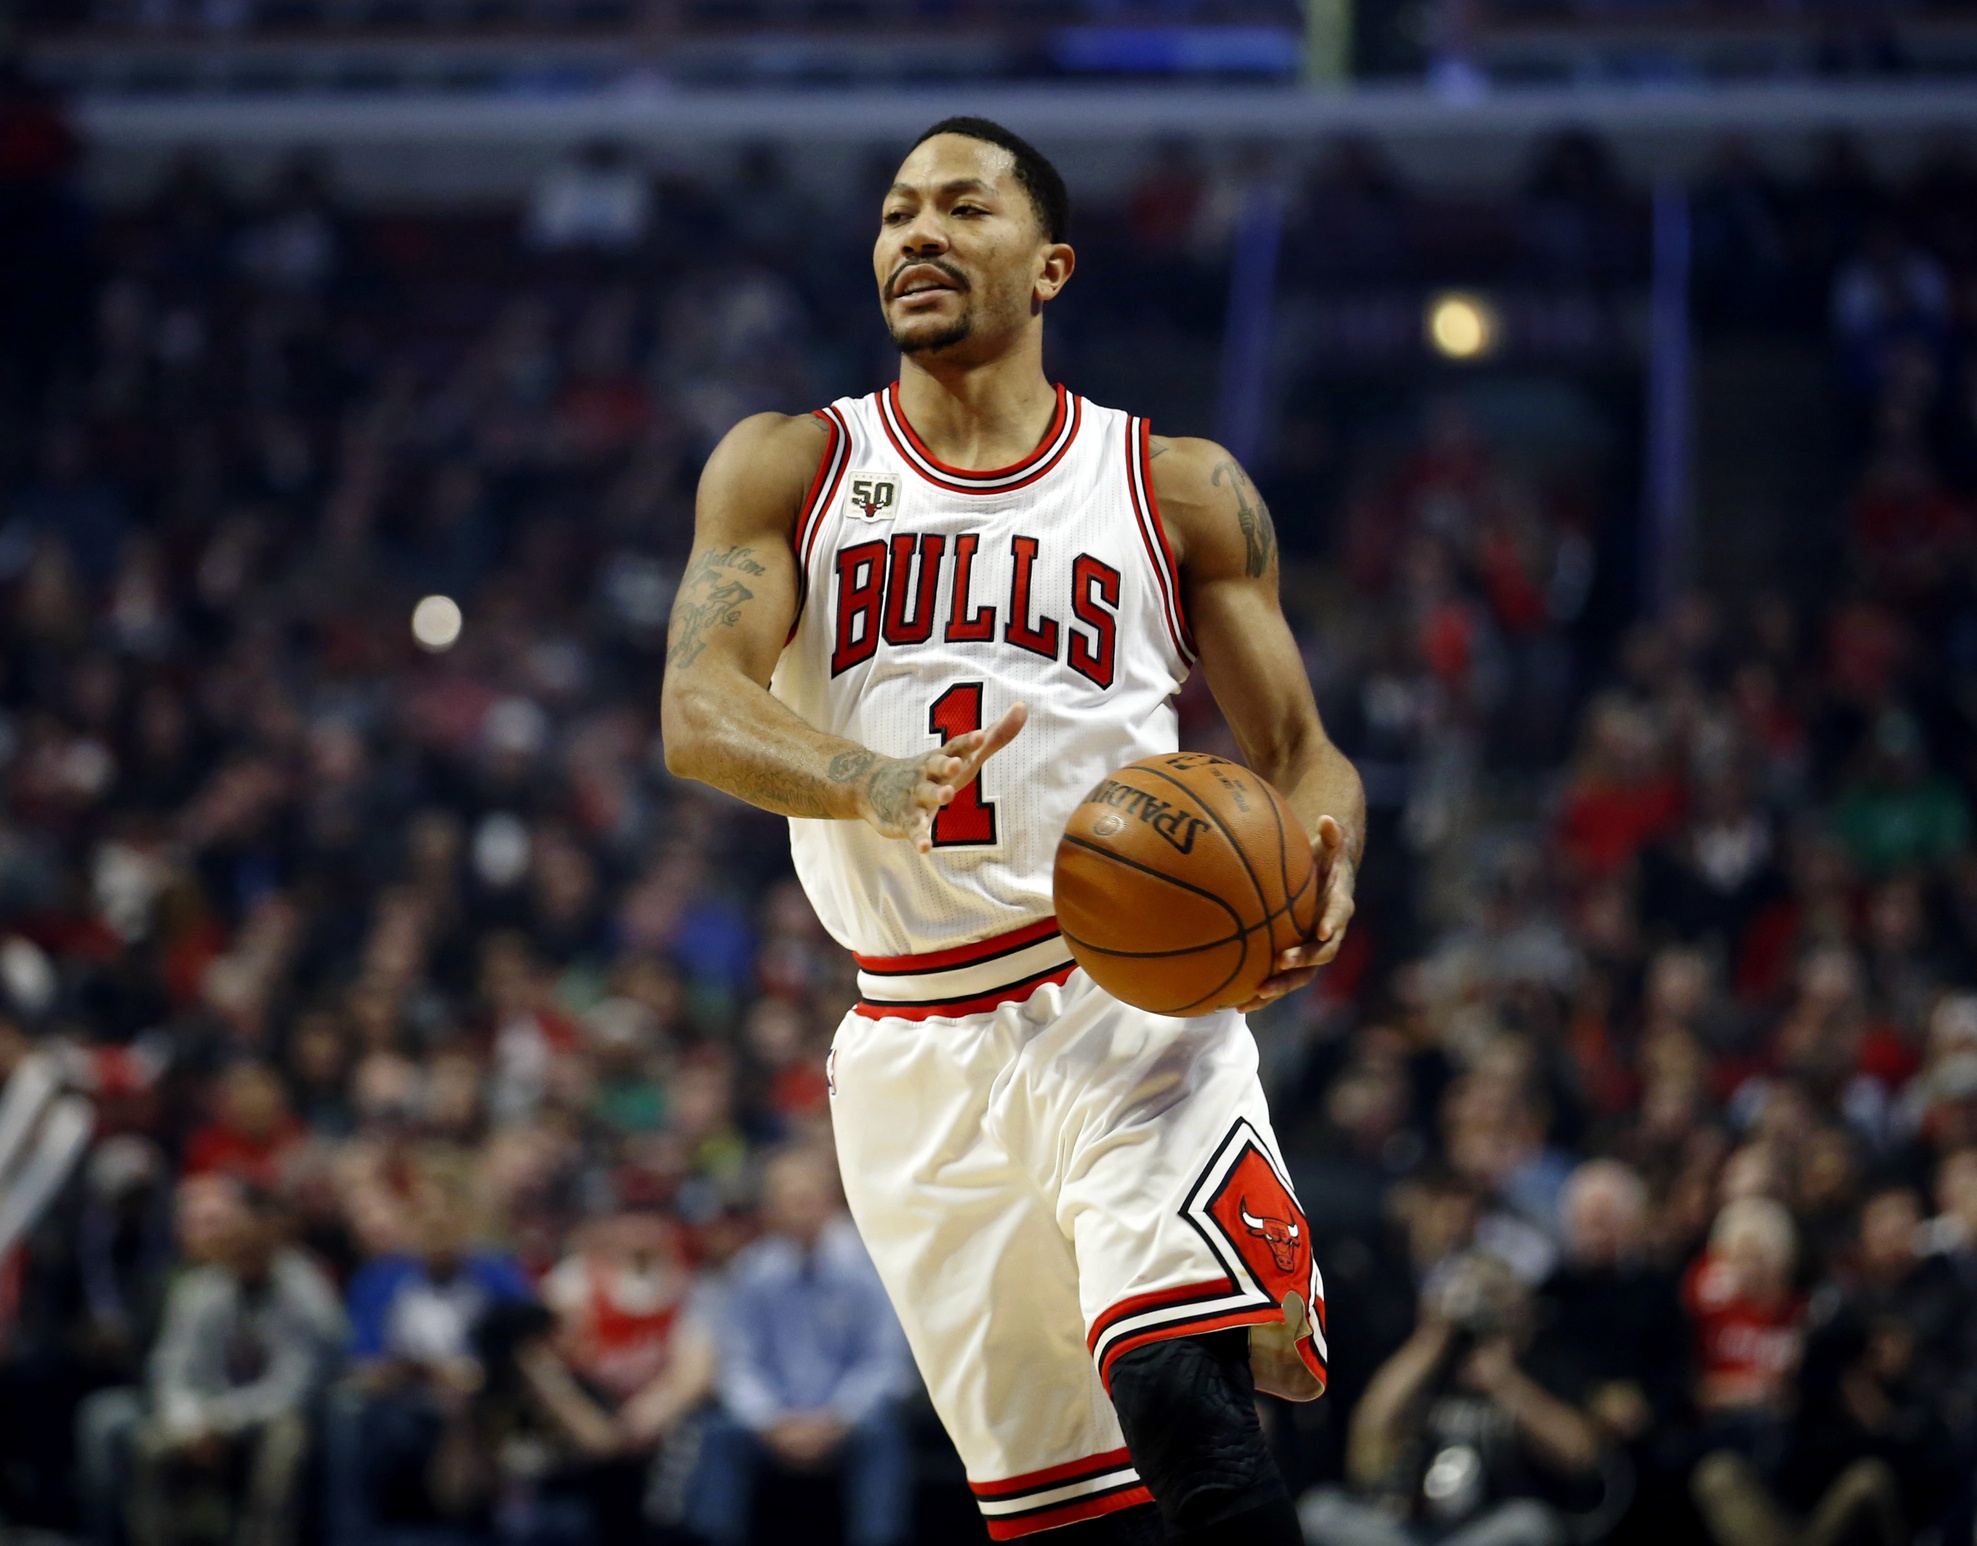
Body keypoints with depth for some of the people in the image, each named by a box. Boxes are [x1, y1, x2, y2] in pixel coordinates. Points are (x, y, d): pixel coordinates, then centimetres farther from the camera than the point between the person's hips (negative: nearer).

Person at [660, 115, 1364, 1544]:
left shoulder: (1179, 491, 7)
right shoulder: (788, 469, 8)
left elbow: (1300, 754, 9)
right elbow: (697, 712, -7)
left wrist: (1321, 885, -16)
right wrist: (865, 782, -30)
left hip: (1128, 995, -2)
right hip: (915, 1044, 2)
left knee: (1182, 1400, -27)